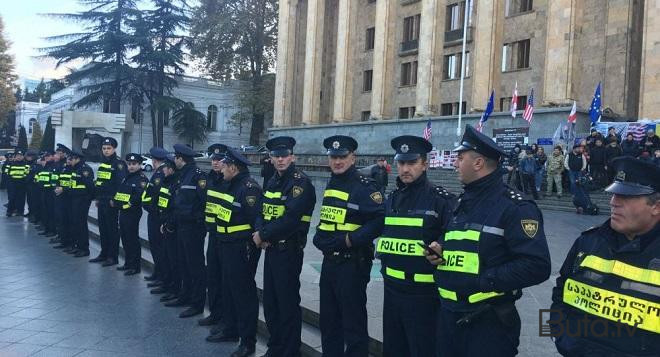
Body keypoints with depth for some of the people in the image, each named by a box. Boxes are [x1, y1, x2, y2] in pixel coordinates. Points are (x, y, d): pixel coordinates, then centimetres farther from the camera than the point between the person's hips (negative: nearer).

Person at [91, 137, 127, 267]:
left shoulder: (119, 164, -10)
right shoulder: (102, 163, 15)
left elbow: (121, 183, -16)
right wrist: (97, 198, 16)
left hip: (111, 203, -8)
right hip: (101, 202, 8)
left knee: (112, 229, -2)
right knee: (102, 228, 14)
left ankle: (113, 257, 5)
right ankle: (104, 254, 24)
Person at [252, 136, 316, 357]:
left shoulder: (300, 182, -14)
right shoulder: (272, 182, 13)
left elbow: (290, 219, -22)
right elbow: (262, 212, 12)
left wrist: (263, 235, -14)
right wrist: (260, 232, -8)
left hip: (289, 251, -8)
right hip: (271, 248, 9)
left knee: (288, 304, 1)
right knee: (270, 301, 17)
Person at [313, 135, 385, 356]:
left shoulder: (365, 186, -13)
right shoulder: (331, 185, 13)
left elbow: (381, 219, -24)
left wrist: (353, 239, -23)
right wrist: (319, 237, 9)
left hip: (352, 264, -8)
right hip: (329, 261, 8)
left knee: (353, 322, 2)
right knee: (328, 319, 18)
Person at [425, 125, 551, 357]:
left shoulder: (514, 207, -14)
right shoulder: (462, 203, 12)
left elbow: (537, 266, -21)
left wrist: (485, 280, -23)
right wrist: (440, 250, 5)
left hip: (489, 322, -7)